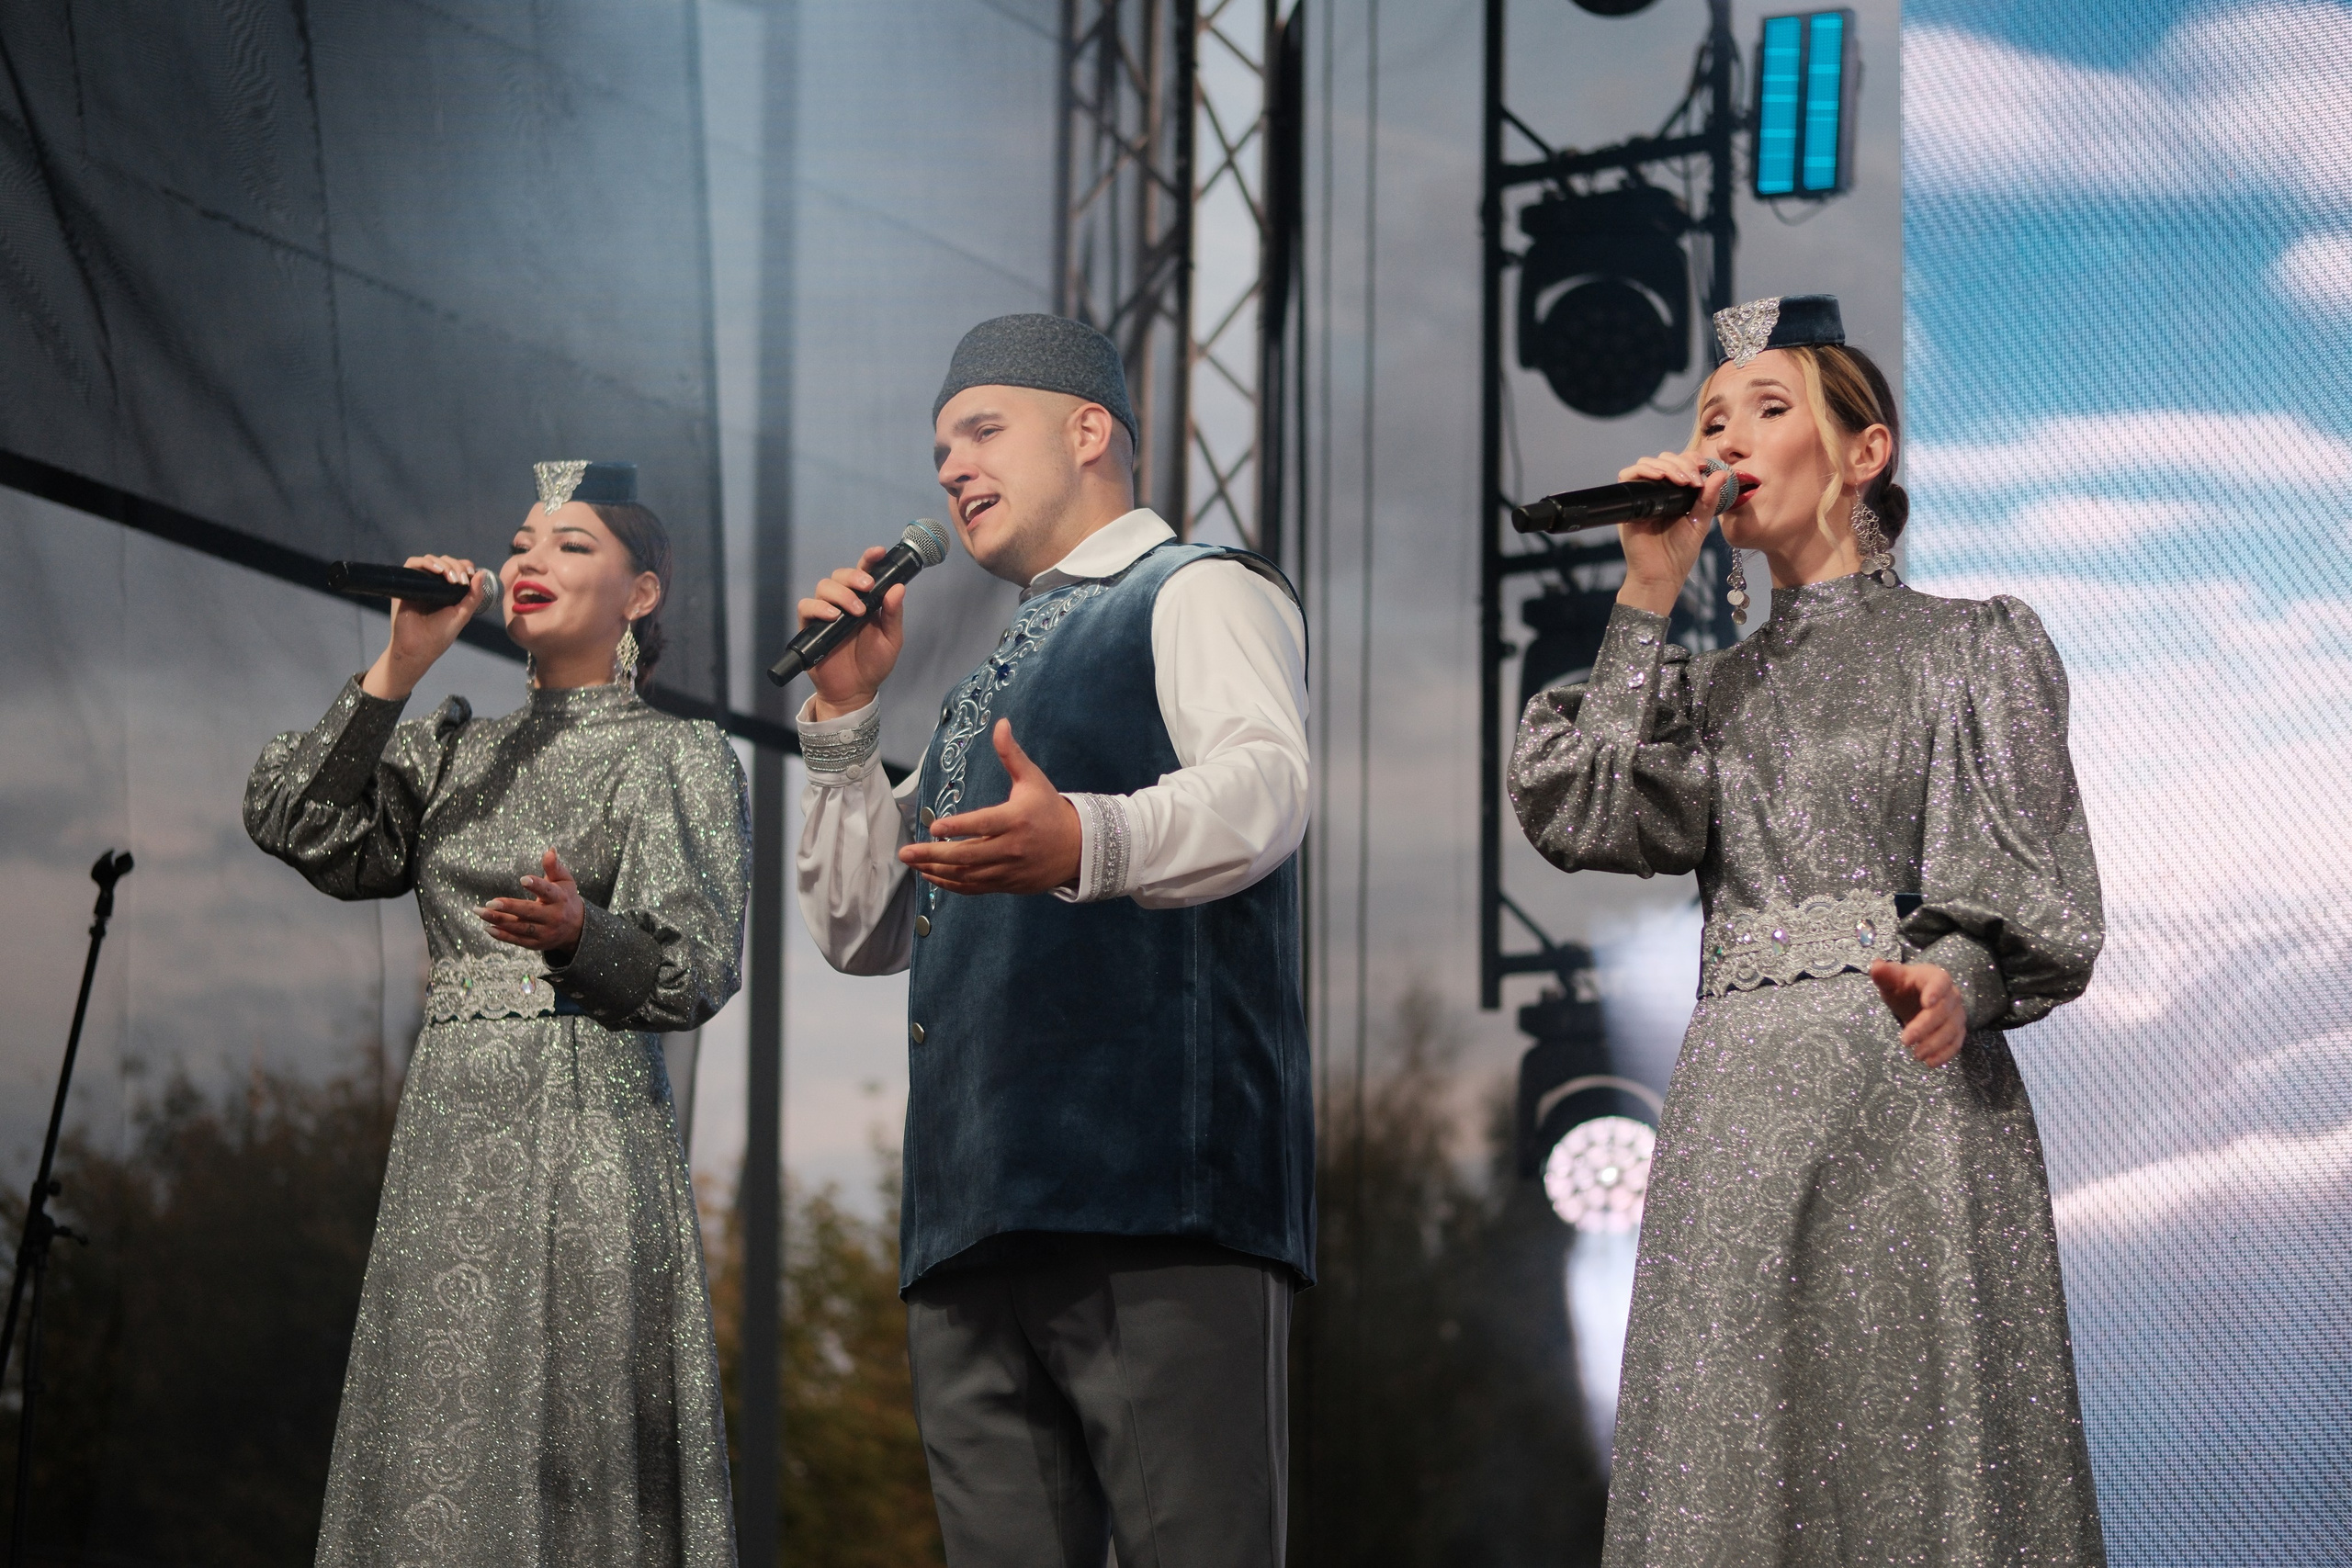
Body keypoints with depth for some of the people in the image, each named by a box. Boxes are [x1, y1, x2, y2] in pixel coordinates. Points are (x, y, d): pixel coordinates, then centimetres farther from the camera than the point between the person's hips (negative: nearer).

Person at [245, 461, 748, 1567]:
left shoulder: (677, 758, 5)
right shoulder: (452, 751, 19)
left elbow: (697, 966, -5)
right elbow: (295, 825, 6)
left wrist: (575, 934, -24)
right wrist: (399, 669, 2)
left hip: (588, 1131, -5)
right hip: (447, 1133, 5)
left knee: (574, 1461, -11)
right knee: (437, 1467, -1)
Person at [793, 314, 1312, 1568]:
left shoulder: (1197, 592, 6)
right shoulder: (990, 684, 33)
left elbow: (1263, 785, -15)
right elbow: (863, 928, 33)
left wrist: (1086, 840, -36)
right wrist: (843, 714, 20)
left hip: (1150, 1184, -8)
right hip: (974, 1219, 8)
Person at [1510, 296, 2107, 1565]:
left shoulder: (1968, 648, 8)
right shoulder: (1717, 687, 21)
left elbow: (2025, 895, -2)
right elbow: (1587, 818, 3)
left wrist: (1957, 978, -24)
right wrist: (1649, 597, 4)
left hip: (1909, 1087, -4)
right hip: (1733, 1097, 4)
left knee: (1915, 1451, -9)